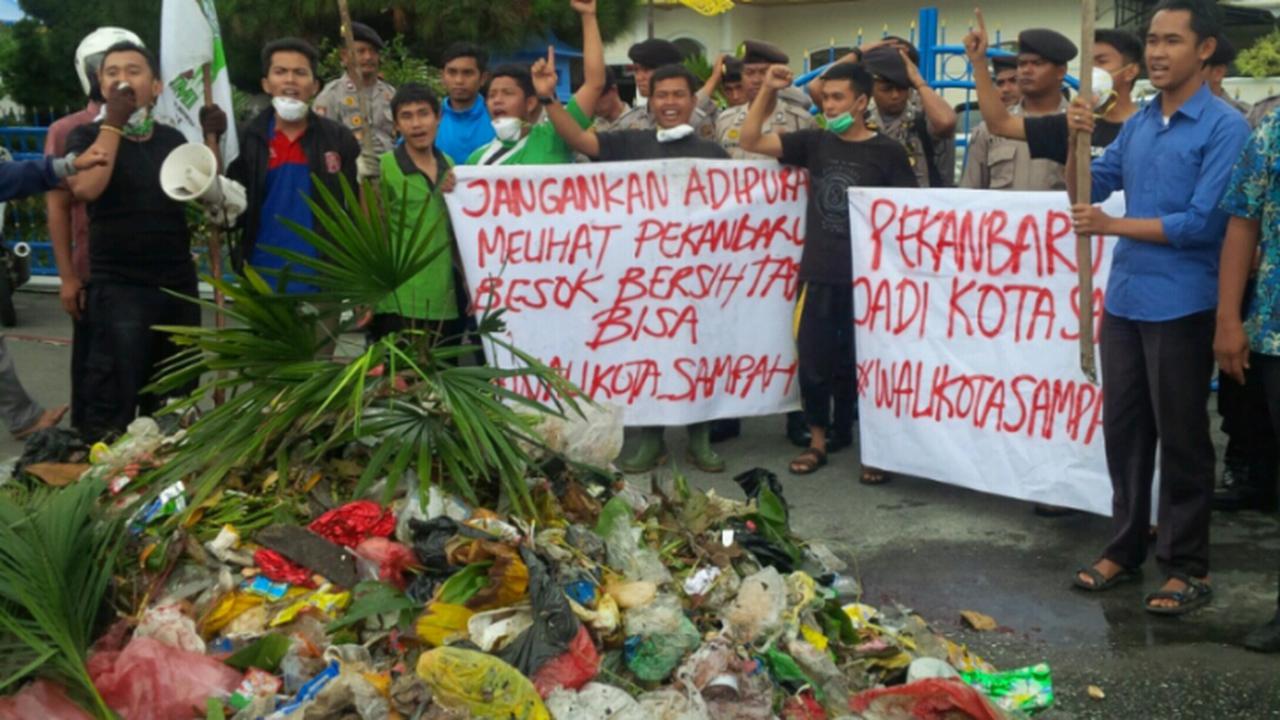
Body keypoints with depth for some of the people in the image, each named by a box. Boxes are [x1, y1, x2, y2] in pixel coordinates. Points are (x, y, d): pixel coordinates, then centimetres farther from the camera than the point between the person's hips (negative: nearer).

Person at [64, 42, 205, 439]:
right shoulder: (88, 135, -1)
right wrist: (113, 123, -13)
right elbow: (85, 187, -21)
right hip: (117, 287, -5)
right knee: (112, 407, -6)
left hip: (178, 284, 5)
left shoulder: (172, 139, 11)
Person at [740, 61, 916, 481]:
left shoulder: (888, 152, -4)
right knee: (814, 363, 8)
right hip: (818, 275, 3)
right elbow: (751, 140, 4)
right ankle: (819, 440, 24)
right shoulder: (815, 143, 6)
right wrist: (768, 91, -7)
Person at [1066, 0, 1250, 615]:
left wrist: (1112, 226, -14)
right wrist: (1076, 143, -5)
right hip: (1123, 299, 6)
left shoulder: (1224, 128, -10)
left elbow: (1202, 223, -17)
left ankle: (1188, 566, 15)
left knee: (1181, 437, 3)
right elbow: (1086, 193, 13)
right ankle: (1125, 547, 27)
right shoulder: (1137, 123, 10)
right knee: (1123, 428, 13)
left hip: (1181, 306, -6)